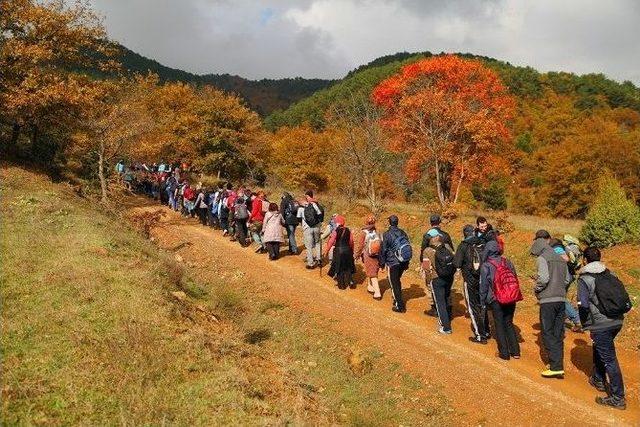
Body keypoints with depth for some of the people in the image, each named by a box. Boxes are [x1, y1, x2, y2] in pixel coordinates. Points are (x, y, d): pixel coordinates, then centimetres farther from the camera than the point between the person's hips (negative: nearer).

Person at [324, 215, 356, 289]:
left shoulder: (336, 231, -13)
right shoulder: (348, 230, 0)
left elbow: (331, 242, -12)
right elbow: (351, 242, 7)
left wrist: (326, 251, -2)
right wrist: (352, 251, 20)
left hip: (339, 251, -4)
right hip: (347, 250, 4)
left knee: (339, 267, 10)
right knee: (348, 266, 19)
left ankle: (341, 284, 16)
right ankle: (350, 281, 11)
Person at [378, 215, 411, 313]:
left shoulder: (387, 234, -13)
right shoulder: (403, 233, 3)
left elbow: (383, 250, -8)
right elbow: (408, 247, 10)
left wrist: (382, 262, 5)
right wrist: (407, 263, 19)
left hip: (392, 263, -6)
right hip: (403, 262, 6)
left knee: (394, 283, 3)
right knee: (397, 280, 24)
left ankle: (400, 306, 3)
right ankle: (397, 299, 34)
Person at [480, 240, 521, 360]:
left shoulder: (485, 266, -10)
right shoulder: (508, 262, 3)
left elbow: (483, 286, -6)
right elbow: (515, 279, 9)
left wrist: (483, 301, 5)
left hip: (496, 300, -4)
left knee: (499, 325, 7)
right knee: (509, 323, 17)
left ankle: (504, 353, 9)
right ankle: (515, 351, 18)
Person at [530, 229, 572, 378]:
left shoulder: (542, 258, -9)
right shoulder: (560, 259, 13)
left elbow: (544, 278, -21)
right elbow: (567, 279, 13)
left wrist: (536, 289, -4)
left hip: (547, 301, -7)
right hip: (561, 300, 7)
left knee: (548, 334, -1)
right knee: (558, 335, 12)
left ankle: (556, 367, -5)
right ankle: (558, 365, 16)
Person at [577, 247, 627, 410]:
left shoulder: (584, 279, -11)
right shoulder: (611, 275, 8)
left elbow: (583, 305, -15)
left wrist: (585, 324, -1)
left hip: (600, 325, -7)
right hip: (617, 321, 7)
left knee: (609, 359, -1)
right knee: (599, 349, 27)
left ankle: (618, 398, 3)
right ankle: (598, 380, 41)